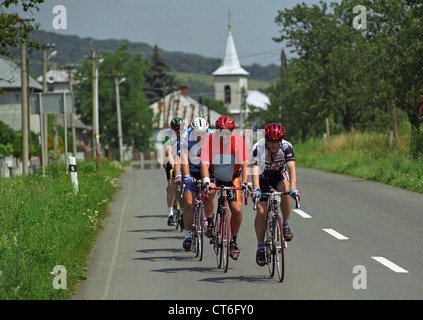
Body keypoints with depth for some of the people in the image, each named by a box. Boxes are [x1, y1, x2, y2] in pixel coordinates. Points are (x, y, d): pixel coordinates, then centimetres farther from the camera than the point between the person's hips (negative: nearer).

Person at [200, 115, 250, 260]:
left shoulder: (239, 141, -20)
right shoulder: (209, 141, -21)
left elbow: (245, 164, -24)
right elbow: (204, 164, -27)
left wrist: (245, 184, -36)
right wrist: (206, 181, -44)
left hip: (232, 178, 1)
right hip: (214, 176, -1)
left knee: (237, 209, -14)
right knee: (209, 192, -34)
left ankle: (234, 240, 8)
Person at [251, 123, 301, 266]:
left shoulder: (286, 147, -27)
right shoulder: (258, 148, -29)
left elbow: (292, 167, -38)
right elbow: (255, 169, -40)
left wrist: (293, 188, -53)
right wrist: (256, 190, -56)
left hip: (279, 175, 0)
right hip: (263, 177, 0)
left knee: (284, 189, -34)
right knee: (261, 211, -14)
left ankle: (286, 225, -17)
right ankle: (260, 247, 0)